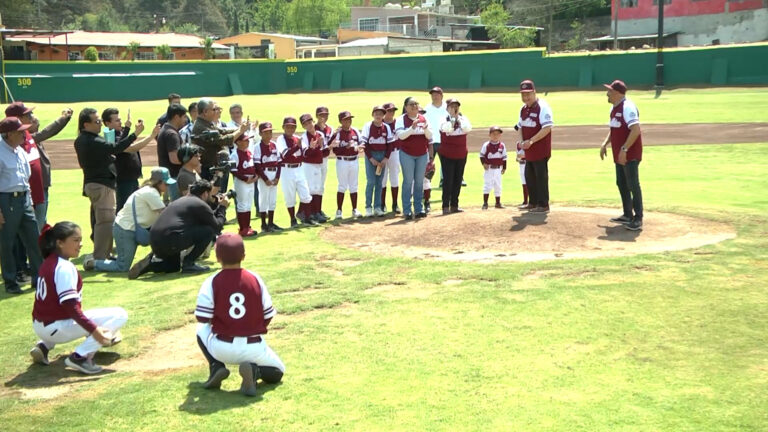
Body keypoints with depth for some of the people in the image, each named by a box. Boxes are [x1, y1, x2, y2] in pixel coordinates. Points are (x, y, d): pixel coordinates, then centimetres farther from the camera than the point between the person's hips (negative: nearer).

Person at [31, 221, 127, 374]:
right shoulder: (65, 268, -17)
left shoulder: (48, 262, 10)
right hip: (56, 328, -9)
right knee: (120, 315, -12)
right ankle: (81, 356, -18)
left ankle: (44, 346, 18)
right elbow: (70, 307, -25)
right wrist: (93, 330, -29)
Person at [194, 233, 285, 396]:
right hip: (254, 349, 0)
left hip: (222, 349, 0)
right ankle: (253, 371, -9)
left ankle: (216, 367, 7)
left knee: (201, 330, 30)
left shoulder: (211, 283, -6)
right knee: (277, 373, 25)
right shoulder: (256, 279, -1)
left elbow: (203, 318, -8)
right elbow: (268, 315, 3)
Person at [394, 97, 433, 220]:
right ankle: (407, 211, 1)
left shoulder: (423, 119, 5)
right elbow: (400, 135, -18)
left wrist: (426, 129, -20)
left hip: (422, 154, 4)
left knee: (419, 181, 9)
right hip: (407, 154, -4)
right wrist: (412, 128, -30)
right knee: (408, 181, -3)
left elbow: (429, 136, 1)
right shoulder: (401, 119, -6)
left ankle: (419, 209, 16)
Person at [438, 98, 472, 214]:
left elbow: (468, 128, -15)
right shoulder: (444, 119, -4)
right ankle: (445, 206, -2)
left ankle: (454, 205, 19)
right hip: (447, 155, -4)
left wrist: (458, 117, -11)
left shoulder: (463, 118, 5)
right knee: (448, 180, -6)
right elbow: (447, 129, -26)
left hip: (461, 154, 4)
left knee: (458, 180, 10)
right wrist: (452, 117, -18)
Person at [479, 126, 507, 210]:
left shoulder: (502, 145, 4)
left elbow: (504, 157, 10)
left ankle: (498, 203, 21)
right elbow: (482, 155, -2)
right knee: (487, 185, -9)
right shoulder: (486, 145, -5)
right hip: (489, 169, -4)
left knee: (498, 186, 11)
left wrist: (504, 168, 9)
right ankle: (485, 203, -7)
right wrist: (484, 163, -16)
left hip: (498, 169, 4)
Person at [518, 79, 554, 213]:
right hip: (529, 150, 8)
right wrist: (522, 141, 1)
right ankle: (533, 203, 27)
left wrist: (531, 141, -25)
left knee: (541, 176, -3)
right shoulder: (523, 109, 11)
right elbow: (521, 126, 20)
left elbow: (547, 128, -21)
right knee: (529, 177, 15)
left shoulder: (542, 107, -14)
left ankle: (543, 205, 4)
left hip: (540, 150, -8)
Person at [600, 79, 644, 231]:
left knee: (633, 185, -7)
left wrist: (624, 149, -28)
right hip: (619, 154, 10)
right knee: (621, 184, 15)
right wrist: (605, 144, 17)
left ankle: (638, 219, -2)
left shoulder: (628, 107, -18)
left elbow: (636, 130, -26)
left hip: (630, 154, -10)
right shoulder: (614, 108, 13)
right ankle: (627, 215, 26)